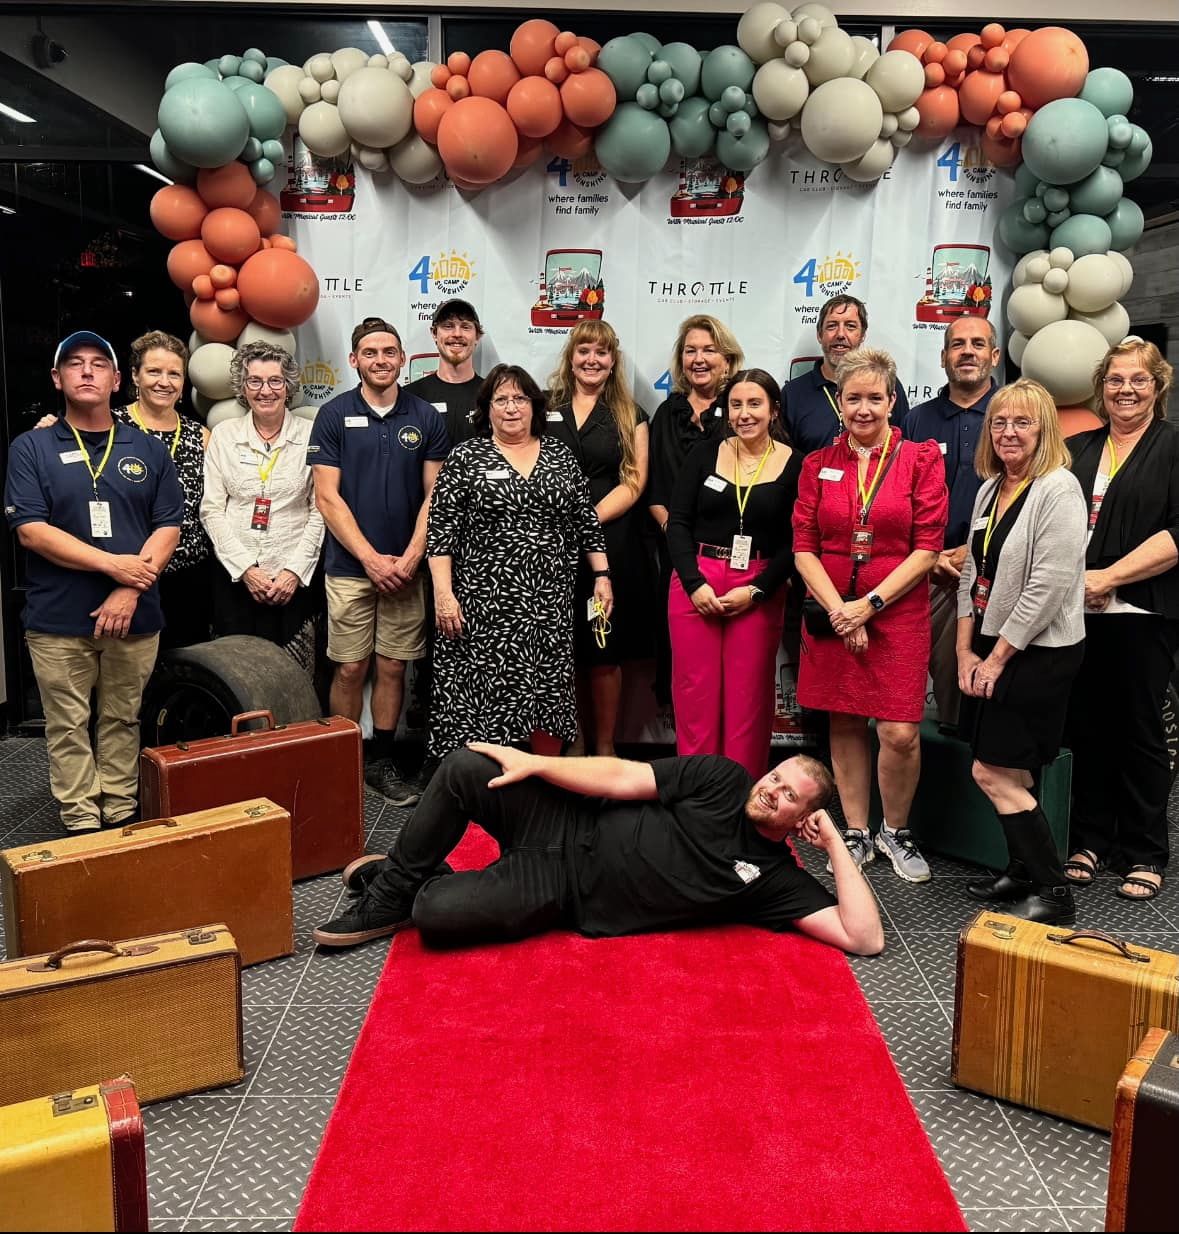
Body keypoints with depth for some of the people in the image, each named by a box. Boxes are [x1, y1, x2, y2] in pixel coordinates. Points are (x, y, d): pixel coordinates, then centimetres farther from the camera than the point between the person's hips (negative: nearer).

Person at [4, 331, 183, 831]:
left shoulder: (148, 450, 8)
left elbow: (168, 527, 3)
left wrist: (130, 591, -11)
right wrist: (114, 564, -15)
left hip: (134, 617, 2)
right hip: (58, 621, -1)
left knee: (123, 723, 11)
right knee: (69, 729, 5)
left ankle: (122, 817, 21)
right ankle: (82, 826, 15)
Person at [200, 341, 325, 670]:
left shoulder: (310, 436, 2)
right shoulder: (224, 434, 6)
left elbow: (319, 511, 1)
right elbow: (212, 510, 3)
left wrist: (295, 571, -8)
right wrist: (245, 568, -7)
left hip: (295, 578, -1)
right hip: (235, 577, 1)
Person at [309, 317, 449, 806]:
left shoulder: (426, 417, 5)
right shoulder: (334, 415, -1)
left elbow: (434, 495, 3)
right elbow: (328, 497, -5)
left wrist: (410, 558, -8)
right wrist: (371, 559, -11)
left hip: (405, 567, 2)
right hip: (350, 566, -2)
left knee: (393, 667, 7)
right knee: (350, 669, 2)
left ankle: (381, 761, 20)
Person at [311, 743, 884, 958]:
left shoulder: (774, 877, -1)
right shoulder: (724, 779, 2)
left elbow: (864, 939, -9)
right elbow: (623, 778, 0)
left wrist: (835, 845, -12)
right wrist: (535, 763, -7)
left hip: (564, 893, -2)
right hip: (569, 829, 2)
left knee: (435, 914, -25)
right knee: (462, 769, -22)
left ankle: (418, 893, 14)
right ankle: (392, 889, 3)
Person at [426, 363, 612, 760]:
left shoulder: (559, 456, 11)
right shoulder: (466, 458, 1)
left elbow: (585, 521, 14)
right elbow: (441, 531, -3)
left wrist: (602, 575, 7)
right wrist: (443, 593, -11)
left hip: (549, 603, 3)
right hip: (486, 604, -3)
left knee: (549, 695, 8)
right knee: (483, 697, -2)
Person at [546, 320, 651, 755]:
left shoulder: (629, 416, 9)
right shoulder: (545, 409, 11)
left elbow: (633, 483, 0)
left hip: (610, 543, -1)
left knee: (604, 652, 2)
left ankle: (604, 747, 15)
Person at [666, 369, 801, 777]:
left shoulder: (794, 465, 1)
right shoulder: (704, 455, 6)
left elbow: (795, 542, -1)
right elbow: (678, 523, 3)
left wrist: (755, 590, -11)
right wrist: (694, 583, -9)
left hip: (759, 593, -1)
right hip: (694, 586, 2)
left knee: (747, 700, 2)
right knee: (694, 695, 3)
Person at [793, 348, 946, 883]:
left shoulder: (920, 458, 1)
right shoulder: (818, 464, 8)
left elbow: (927, 549, -4)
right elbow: (804, 548, 3)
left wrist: (869, 604, -12)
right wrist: (840, 611, -9)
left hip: (898, 613, -2)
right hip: (832, 613, 2)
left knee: (900, 734, -7)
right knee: (845, 725, 8)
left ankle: (894, 832, 17)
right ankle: (856, 833, 23)